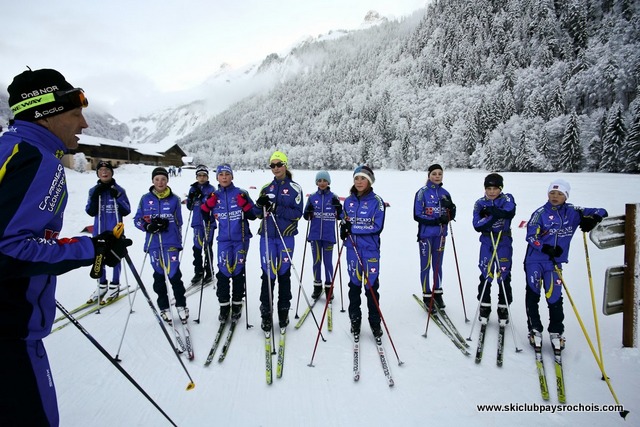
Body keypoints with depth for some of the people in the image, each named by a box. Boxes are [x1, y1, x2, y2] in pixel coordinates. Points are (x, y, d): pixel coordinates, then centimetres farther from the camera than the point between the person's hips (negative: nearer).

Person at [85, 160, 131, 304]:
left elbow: (126, 211, -5)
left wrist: (117, 197, -18)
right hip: (99, 230, 3)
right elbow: (90, 212, -1)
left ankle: (114, 286, 16)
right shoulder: (94, 190, 5)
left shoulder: (118, 190, -2)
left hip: (115, 230, -3)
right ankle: (102, 285, 24)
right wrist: (95, 196, -14)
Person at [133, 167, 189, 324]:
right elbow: (137, 220, 8)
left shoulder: (174, 199, 4)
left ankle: (181, 306, 8)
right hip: (154, 244, 2)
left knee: (174, 274, -9)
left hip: (171, 243, -2)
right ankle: (164, 308, 21)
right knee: (159, 276, 8)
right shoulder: (146, 199, 5)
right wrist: (149, 225, -13)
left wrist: (179, 243, 13)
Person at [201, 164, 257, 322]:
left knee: (238, 270, 5)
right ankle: (224, 305, 10)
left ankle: (237, 304, 20)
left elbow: (252, 215, -2)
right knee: (223, 272, -4)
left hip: (241, 239, -1)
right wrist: (208, 204, -7)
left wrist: (245, 203, -17)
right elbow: (205, 216, 9)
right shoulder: (214, 196, 6)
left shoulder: (241, 193, -1)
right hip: (224, 239, 1)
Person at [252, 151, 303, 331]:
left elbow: (297, 213, -8)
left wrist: (277, 209, -19)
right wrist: (260, 204, -11)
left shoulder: (294, 188, 0)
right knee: (268, 273, 1)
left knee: (284, 273, 6)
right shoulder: (266, 188, 10)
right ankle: (266, 313, 10)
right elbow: (258, 214, 11)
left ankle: (284, 311, 20)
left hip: (286, 236, -2)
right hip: (267, 235, 2)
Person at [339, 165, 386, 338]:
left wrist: (353, 227, -16)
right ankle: (355, 319, 25)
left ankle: (375, 322, 17)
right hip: (352, 248, 4)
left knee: (371, 286, 2)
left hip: (370, 249, -3)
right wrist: (344, 227, -10)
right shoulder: (348, 201, 8)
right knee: (354, 284, 11)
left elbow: (377, 226, -13)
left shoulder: (377, 201, -6)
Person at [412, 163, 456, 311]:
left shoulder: (445, 193, 6)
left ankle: (437, 293, 26)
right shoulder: (422, 192, -8)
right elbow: (417, 215, -13)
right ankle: (427, 295, 13)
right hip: (426, 234, -4)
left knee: (438, 265, 13)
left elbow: (451, 216, 8)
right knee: (426, 265, 2)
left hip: (440, 234, 4)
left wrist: (450, 207, -14)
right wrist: (437, 221, -22)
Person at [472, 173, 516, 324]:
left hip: (504, 242, -1)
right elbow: (477, 226, -10)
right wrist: (495, 215, -19)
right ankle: (484, 307, 17)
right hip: (487, 242, 1)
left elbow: (509, 213, -24)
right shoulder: (480, 203, 2)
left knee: (504, 276, 3)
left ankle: (503, 308, 18)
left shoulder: (507, 199, -2)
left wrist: (489, 211, -19)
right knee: (486, 275, 2)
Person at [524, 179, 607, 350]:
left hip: (555, 262, 1)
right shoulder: (540, 212, -5)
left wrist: (593, 219, -17)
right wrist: (546, 248, -24)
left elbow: (601, 212, 6)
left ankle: (556, 332, 15)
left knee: (554, 297, -2)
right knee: (532, 295, 3)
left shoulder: (572, 212, 2)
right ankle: (535, 329, 17)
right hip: (534, 260, -1)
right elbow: (531, 237, -9)